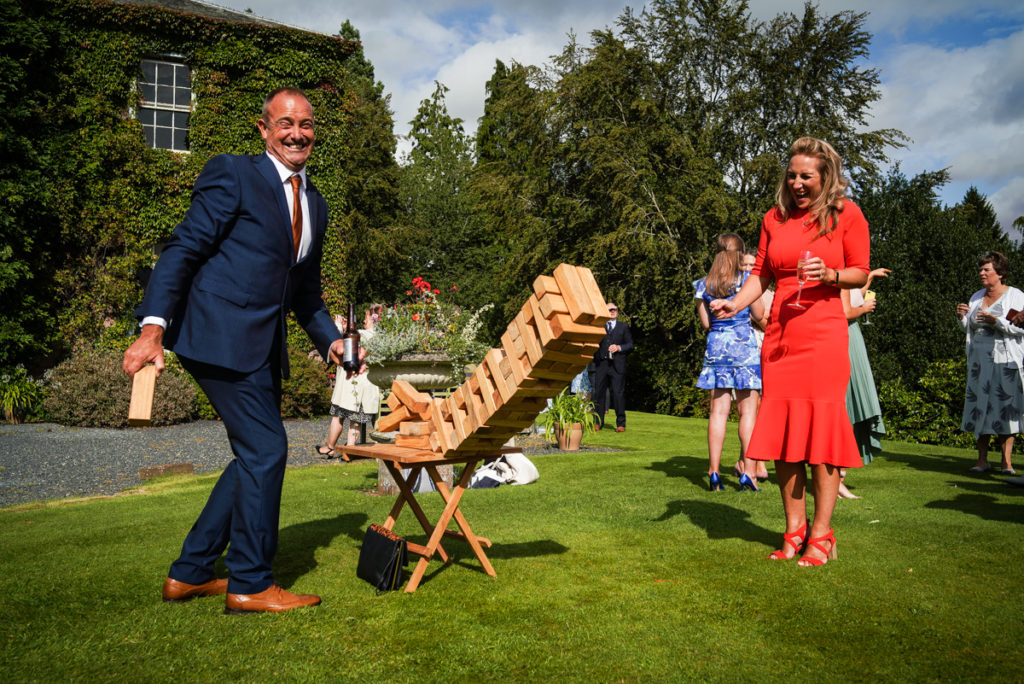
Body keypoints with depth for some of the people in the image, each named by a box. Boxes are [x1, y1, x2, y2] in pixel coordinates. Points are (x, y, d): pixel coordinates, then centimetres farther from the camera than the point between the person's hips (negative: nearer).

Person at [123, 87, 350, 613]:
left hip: (264, 347, 9)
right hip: (221, 337, -8)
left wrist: (331, 340, 11)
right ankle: (249, 584, 7)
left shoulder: (314, 205, 17)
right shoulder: (232, 175, -5)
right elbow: (183, 249, -11)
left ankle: (189, 574, 26)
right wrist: (153, 327, -21)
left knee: (256, 457, 12)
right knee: (265, 449, -9)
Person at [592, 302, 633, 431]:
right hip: (601, 364, 1)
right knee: (599, 392, 2)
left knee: (618, 394, -4)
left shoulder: (623, 326, 14)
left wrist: (619, 347, -6)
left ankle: (620, 424, 3)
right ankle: (599, 422, 11)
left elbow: (630, 344, 9)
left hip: (617, 365, -1)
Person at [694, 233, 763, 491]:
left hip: (716, 347, 3)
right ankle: (748, 471, -1)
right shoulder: (747, 279, -2)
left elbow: (705, 323, 8)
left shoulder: (704, 284, 7)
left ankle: (714, 471, 2)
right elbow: (759, 315, 2)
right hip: (744, 346, -3)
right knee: (748, 411, 1)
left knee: (718, 411, 4)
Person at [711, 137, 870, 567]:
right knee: (782, 433, 4)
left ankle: (821, 535, 5)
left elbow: (861, 273, 5)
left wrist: (828, 275, -15)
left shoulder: (846, 213, 3)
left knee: (822, 432, -5)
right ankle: (794, 530, 15)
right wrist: (734, 304, -3)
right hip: (779, 337, 4)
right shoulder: (775, 217, 12)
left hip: (824, 335, -4)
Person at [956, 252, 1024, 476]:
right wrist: (962, 317, -1)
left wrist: (997, 321, -21)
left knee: (1006, 407, -6)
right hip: (980, 360, 4)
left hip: (1006, 361, -4)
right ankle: (982, 460, 5)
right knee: (981, 407, 1)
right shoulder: (976, 296, 15)